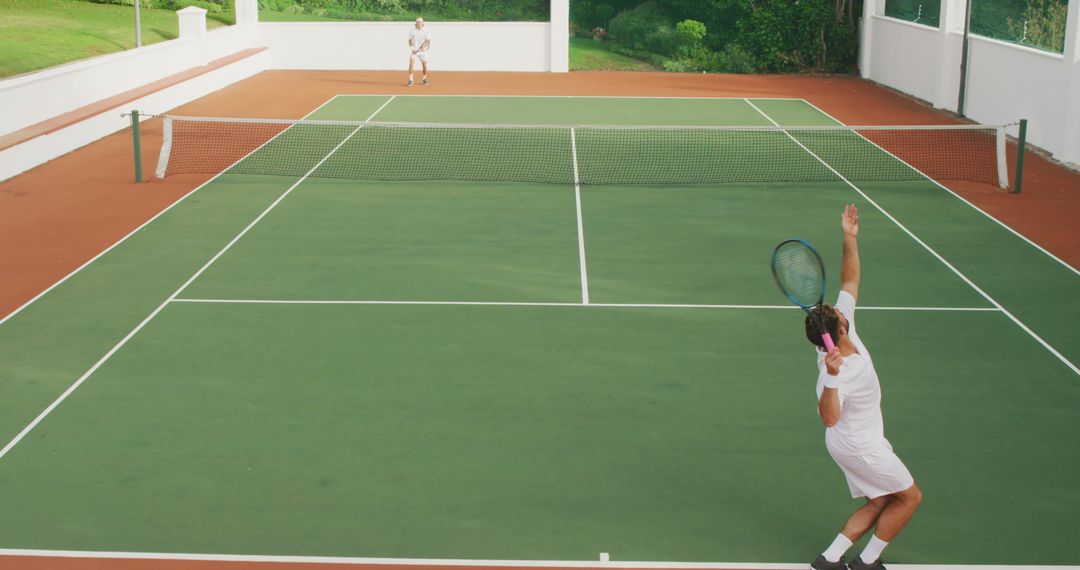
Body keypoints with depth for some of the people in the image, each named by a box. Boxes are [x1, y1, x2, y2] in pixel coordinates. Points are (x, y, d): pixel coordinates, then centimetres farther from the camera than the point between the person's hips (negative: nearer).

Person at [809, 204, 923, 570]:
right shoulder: (837, 371, -34)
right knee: (909, 497, 7)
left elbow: (850, 281, -5)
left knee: (879, 503, 15)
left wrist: (850, 239, -14)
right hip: (860, 447, -9)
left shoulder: (843, 328, -11)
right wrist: (831, 376, -58)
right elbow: (830, 418, -46)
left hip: (859, 441, 9)